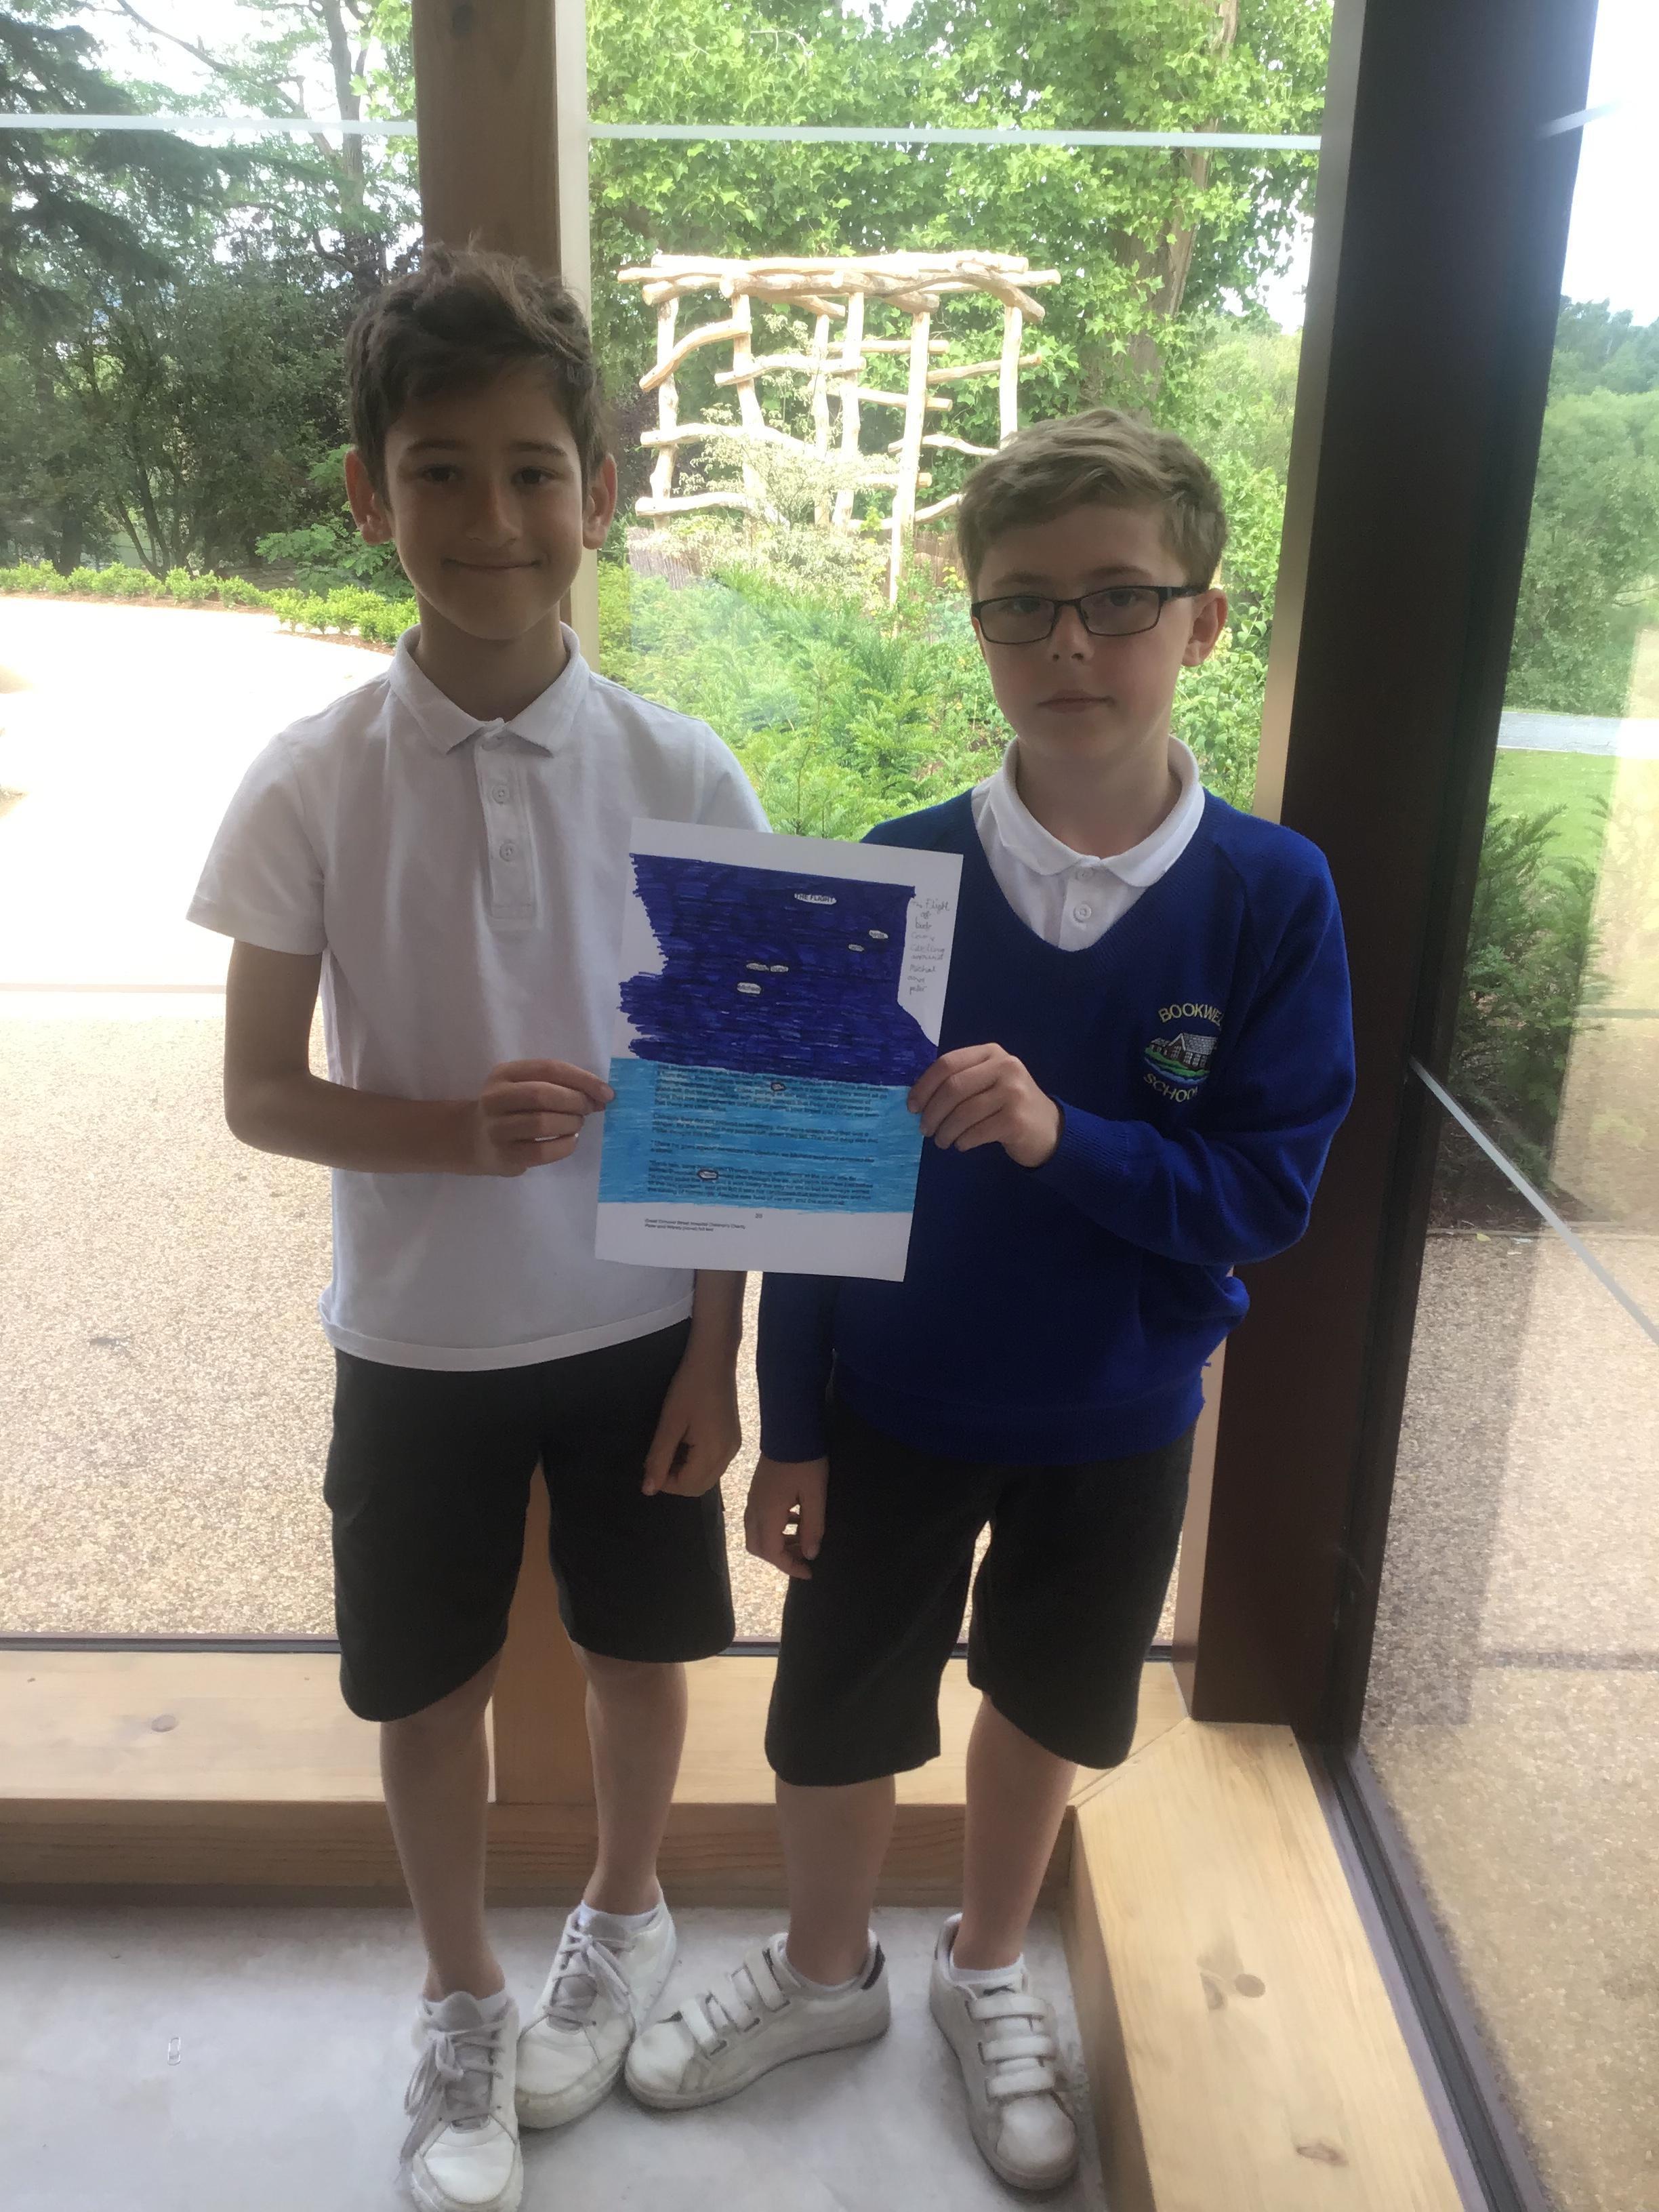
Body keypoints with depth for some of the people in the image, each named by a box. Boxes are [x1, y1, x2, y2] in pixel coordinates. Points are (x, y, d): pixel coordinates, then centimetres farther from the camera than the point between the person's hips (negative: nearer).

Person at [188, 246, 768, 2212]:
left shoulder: (684, 776, -10)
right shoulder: (313, 785, -12)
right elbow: (261, 1096, -6)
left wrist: (718, 1348, -3)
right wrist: (458, 1127, -26)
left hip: (637, 1325, 1)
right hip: (415, 1337, 0)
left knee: (638, 1647, 18)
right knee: (429, 1689, 15)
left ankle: (622, 1924, 50)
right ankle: (461, 2011, 43)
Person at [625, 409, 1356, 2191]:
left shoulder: (1270, 896, -15)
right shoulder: (896, 876, -14)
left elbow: (1267, 1193, -15)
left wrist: (1059, 1136, -32)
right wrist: (790, 1426, -5)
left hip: (1116, 1421, 0)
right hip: (891, 1404, 0)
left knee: (1046, 1707, 21)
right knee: (834, 1714, 16)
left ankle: (987, 1975, 51)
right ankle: (823, 1973, 47)